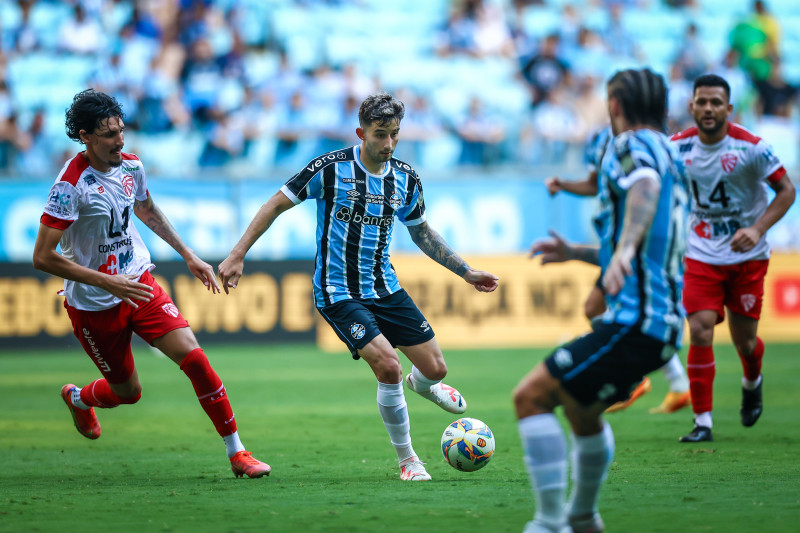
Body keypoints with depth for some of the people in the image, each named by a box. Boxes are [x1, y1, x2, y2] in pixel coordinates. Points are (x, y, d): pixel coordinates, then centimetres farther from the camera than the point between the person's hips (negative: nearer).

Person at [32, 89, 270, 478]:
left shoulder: (130, 166, -2)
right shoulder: (70, 185, -23)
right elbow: (42, 257, -25)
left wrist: (188, 256, 19)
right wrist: (108, 283, -26)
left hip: (139, 284, 5)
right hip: (93, 305, -5)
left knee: (192, 355, -14)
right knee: (127, 392, 9)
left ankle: (236, 452, -7)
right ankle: (78, 398, 46)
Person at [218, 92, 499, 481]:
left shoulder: (405, 179, 1)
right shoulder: (331, 168, -15)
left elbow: (421, 233, 18)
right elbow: (277, 204, -8)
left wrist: (466, 272, 17)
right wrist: (237, 255, -12)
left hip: (385, 289, 5)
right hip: (338, 294, -5)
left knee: (435, 368, 3)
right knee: (388, 367, -22)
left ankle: (421, 384, 44)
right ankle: (407, 460, -2)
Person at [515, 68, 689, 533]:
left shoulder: (633, 144, -5)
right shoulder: (670, 156, 23)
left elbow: (646, 187, -30)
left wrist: (623, 250, -45)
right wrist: (578, 253, 37)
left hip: (633, 323, -10)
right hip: (664, 324, 10)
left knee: (532, 396, -11)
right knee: (582, 411, 28)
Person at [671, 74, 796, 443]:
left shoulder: (750, 147, -15)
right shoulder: (679, 147, -5)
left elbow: (786, 190, -9)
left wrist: (756, 229, -22)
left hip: (747, 256, -1)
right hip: (701, 256, 1)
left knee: (744, 340, 6)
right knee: (700, 332, -14)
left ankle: (752, 382, 43)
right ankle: (702, 422, -5)